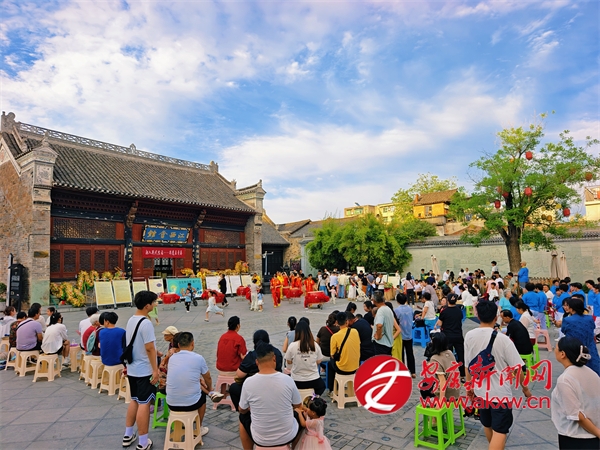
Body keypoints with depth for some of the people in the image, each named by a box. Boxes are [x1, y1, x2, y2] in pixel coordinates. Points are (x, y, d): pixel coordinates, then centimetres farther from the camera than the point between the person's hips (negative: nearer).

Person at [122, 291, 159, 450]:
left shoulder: (131, 320, 6)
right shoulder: (146, 323, -22)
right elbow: (149, 348, -23)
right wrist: (155, 370, -16)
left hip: (132, 368, 9)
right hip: (145, 370, -9)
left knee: (135, 401, 20)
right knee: (144, 404, 0)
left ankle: (128, 435, 30)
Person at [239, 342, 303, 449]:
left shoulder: (248, 382, -17)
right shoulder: (287, 380, -16)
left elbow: (242, 410, 1)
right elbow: (297, 405, 1)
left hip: (260, 439, 0)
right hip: (287, 437, 0)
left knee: (243, 417, 30)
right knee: (300, 415, 31)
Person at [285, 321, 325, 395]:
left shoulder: (292, 346, -15)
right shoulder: (315, 345, -11)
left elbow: (289, 362, -2)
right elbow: (318, 361, 0)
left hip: (297, 382, 0)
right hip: (314, 381, 0)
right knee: (322, 386, 32)